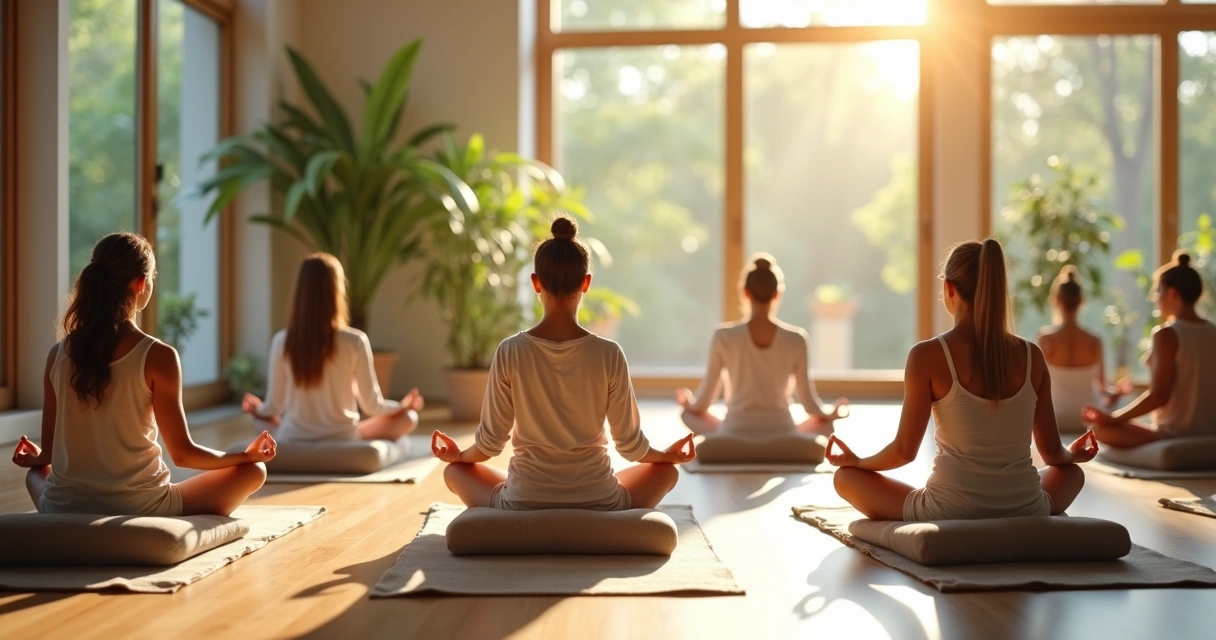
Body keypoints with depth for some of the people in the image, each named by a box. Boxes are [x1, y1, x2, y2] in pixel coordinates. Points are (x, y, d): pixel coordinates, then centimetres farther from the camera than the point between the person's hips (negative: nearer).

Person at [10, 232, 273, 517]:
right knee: (253, 470, 12)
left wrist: (37, 457, 30)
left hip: (63, 511, 4)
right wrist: (246, 455, 7)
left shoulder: (58, 354, -1)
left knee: (36, 472, 40)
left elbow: (48, 452, 6)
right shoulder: (158, 356, -13)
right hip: (138, 510, -4)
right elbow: (182, 454, -9)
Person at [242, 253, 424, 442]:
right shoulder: (355, 341, -14)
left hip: (292, 441, 3)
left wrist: (258, 411, 24)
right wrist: (403, 406, 15)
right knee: (408, 417, 16)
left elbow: (274, 406, 0)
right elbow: (372, 405, -6)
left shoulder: (282, 342, -8)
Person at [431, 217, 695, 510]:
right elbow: (630, 444, -3)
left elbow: (491, 441, -3)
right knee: (666, 470, 30)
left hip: (522, 505, 0)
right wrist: (668, 454, 20)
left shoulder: (510, 351, -10)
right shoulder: (609, 354, -11)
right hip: (598, 504, 1)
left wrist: (459, 455, 20)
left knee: (455, 470, 30)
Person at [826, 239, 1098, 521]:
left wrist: (858, 461, 14)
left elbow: (905, 450, -7)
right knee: (1072, 472, 38)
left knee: (846, 476, 19)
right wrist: (1072, 454, 32)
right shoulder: (1031, 356, 0)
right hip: (1026, 513, 4)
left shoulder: (928, 355, -10)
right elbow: (1052, 452, 8)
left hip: (950, 514, -3)